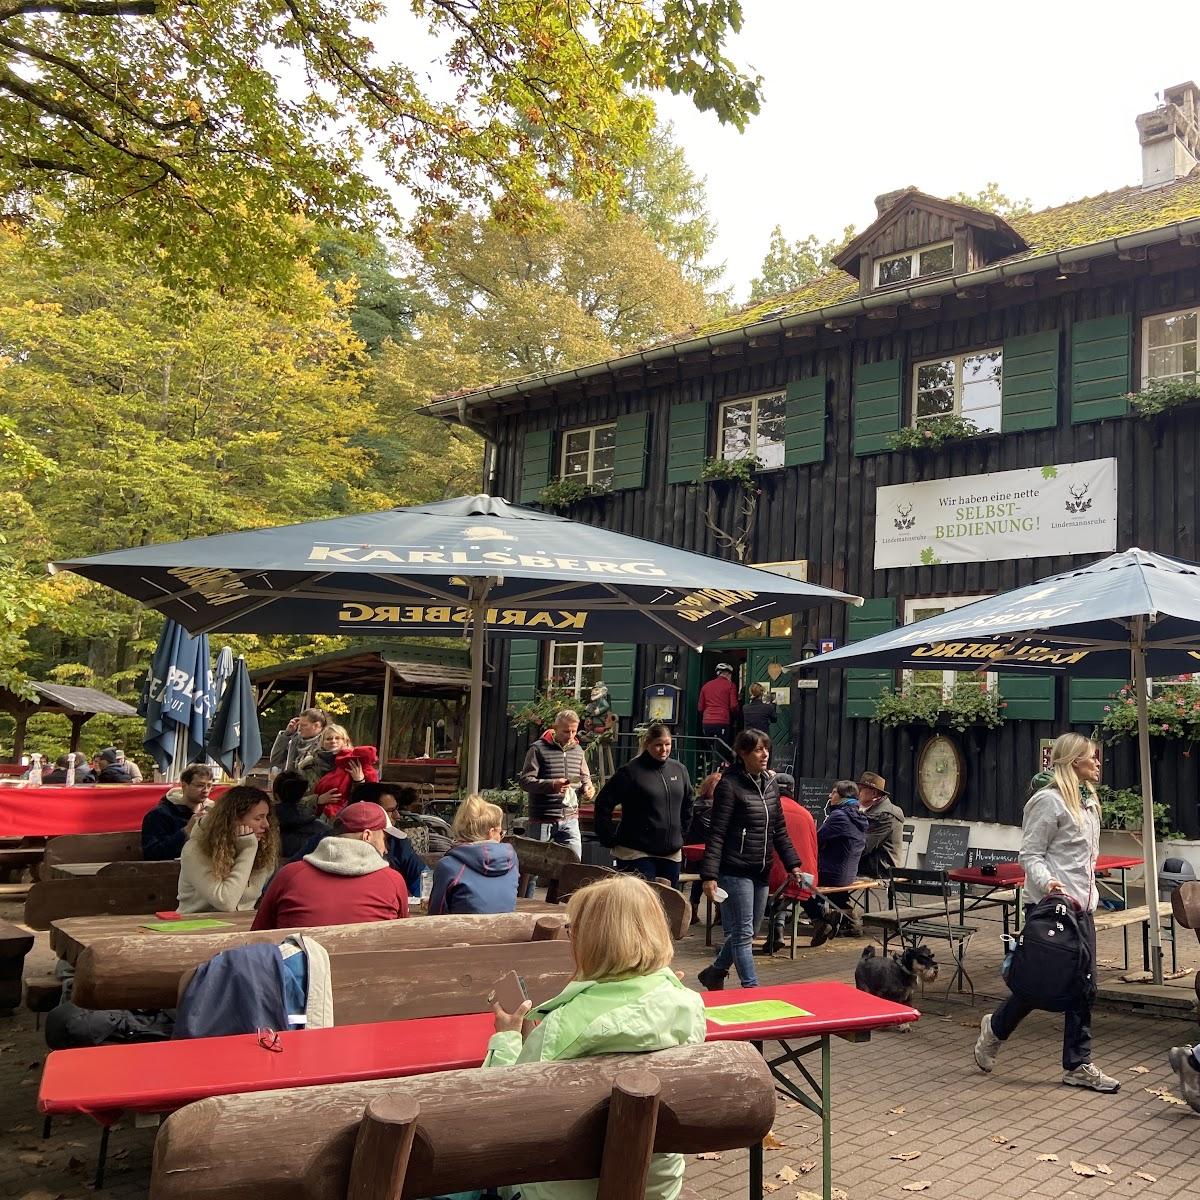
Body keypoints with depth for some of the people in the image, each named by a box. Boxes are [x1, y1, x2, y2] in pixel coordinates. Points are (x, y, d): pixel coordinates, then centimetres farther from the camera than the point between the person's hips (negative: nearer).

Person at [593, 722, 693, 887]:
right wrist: (610, 838, -7)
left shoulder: (680, 770, 8)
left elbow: (688, 804, 23)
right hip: (636, 853, -6)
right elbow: (603, 804, -7)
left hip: (671, 853, 6)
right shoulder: (630, 771, -10)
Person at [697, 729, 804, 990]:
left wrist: (793, 864, 11)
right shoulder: (730, 785, -11)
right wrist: (709, 875, -21)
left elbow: (779, 830, 18)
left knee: (747, 931, 16)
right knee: (743, 933, -3)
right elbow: (716, 834, -14)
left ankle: (714, 973, 34)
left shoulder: (770, 785, 11)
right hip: (735, 871, -8)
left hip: (761, 871, 8)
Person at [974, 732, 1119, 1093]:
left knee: (1082, 986, 7)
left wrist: (1089, 897, 22)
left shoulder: (1088, 802, 15)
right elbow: (1030, 855, -14)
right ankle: (996, 1027, 22)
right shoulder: (1049, 800, -12)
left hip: (1082, 906, 8)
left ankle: (1078, 1065, 15)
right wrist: (1048, 884, -30)